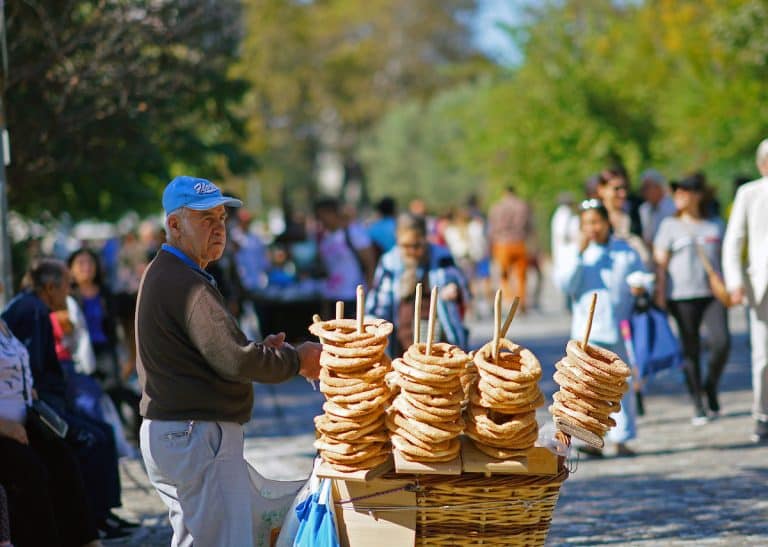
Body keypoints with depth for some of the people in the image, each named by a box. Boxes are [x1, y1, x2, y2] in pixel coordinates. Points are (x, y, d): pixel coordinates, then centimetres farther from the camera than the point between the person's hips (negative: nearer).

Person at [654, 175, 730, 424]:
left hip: (713, 293, 1)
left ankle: (711, 386, 11)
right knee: (691, 350, -1)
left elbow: (725, 258, 19)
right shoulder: (670, 225, 7)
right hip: (682, 295, -1)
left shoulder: (715, 226, 13)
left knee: (721, 342, -15)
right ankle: (698, 406, 7)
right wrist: (660, 293, -6)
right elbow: (661, 262, 4)